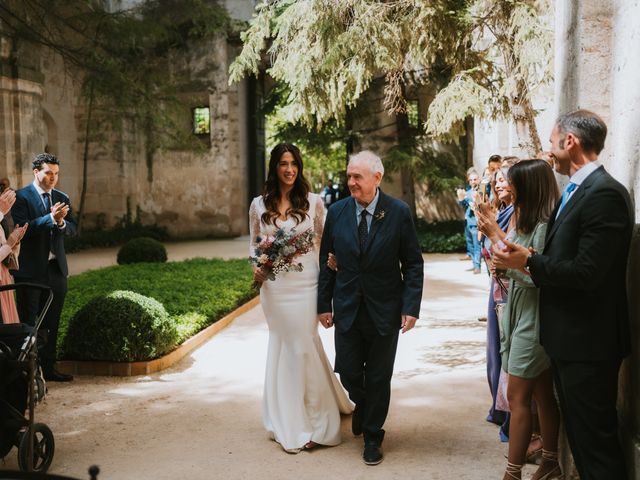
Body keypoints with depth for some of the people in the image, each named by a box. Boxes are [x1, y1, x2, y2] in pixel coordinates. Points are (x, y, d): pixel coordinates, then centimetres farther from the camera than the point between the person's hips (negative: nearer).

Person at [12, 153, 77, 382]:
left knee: (51, 323, 11)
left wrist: (61, 222, -17)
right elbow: (22, 228, -17)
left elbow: (73, 228, 4)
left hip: (56, 268, 6)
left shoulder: (62, 198, 12)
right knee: (28, 322, 2)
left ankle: (48, 368, 20)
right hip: (31, 269, -5)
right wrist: (50, 218, -25)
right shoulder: (21, 197, -5)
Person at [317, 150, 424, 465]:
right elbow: (326, 261, 4)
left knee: (378, 377, 8)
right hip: (347, 307, 2)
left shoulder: (399, 212, -8)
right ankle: (363, 405, 42)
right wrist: (324, 303, 2)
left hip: (384, 310, -2)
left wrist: (411, 307, -11)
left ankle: (373, 436, 29)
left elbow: (413, 263, -5)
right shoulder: (337, 212, -2)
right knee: (348, 372, 7)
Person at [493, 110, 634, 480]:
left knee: (595, 438, 2)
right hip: (568, 337, 10)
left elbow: (586, 272, -26)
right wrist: (523, 259, -3)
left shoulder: (605, 194, -20)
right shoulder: (575, 191, 11)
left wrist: (529, 261, -15)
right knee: (579, 432, 21)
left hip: (588, 341, -10)